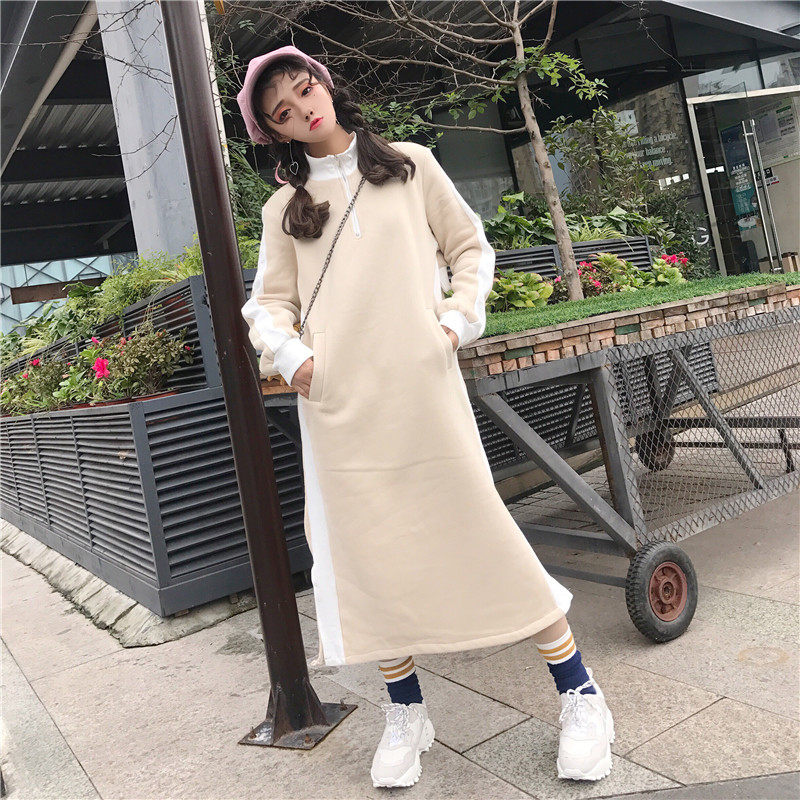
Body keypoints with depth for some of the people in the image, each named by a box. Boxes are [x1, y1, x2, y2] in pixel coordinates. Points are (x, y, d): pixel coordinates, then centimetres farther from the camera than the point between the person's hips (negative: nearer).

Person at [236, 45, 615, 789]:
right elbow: (267, 303, 12)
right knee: (369, 551, 4)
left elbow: (470, 248, 13)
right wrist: (290, 354, -7)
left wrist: (459, 316, -3)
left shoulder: (409, 165, 12)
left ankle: (578, 693, 15)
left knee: (478, 526, -1)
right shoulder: (283, 208, 13)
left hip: (422, 386, -1)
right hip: (338, 402, 2)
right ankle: (405, 711, 23)